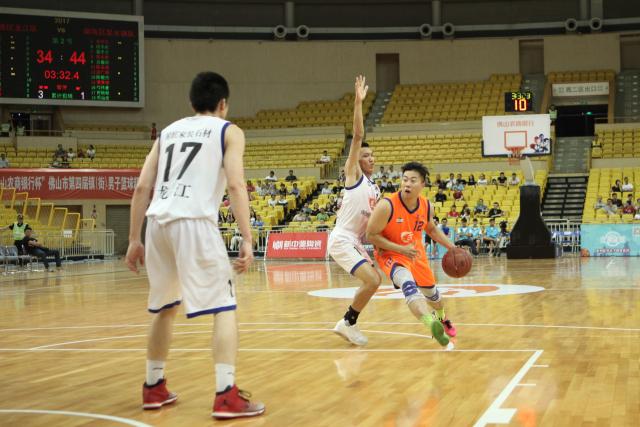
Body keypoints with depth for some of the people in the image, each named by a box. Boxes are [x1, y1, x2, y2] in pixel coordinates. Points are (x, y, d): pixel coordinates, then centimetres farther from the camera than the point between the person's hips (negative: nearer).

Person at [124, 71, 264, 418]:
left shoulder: (168, 131, 24)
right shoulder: (228, 131, 11)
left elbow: (142, 188, 16)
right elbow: (235, 185, -5)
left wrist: (134, 239, 19)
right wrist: (247, 240, -8)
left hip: (158, 222, 5)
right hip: (193, 221, -5)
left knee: (165, 307, 22)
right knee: (224, 307, 1)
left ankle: (154, 387, 29)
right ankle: (226, 395, -9)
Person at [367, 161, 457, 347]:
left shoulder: (426, 206, -9)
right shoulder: (386, 206, -27)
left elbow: (431, 229, 12)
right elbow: (371, 235, -21)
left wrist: (451, 247, 1)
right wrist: (401, 249, -28)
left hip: (416, 253, 6)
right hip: (391, 254, -6)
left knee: (431, 292, 23)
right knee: (408, 284, -36)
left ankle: (442, 318, 57)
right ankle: (432, 324, -57)